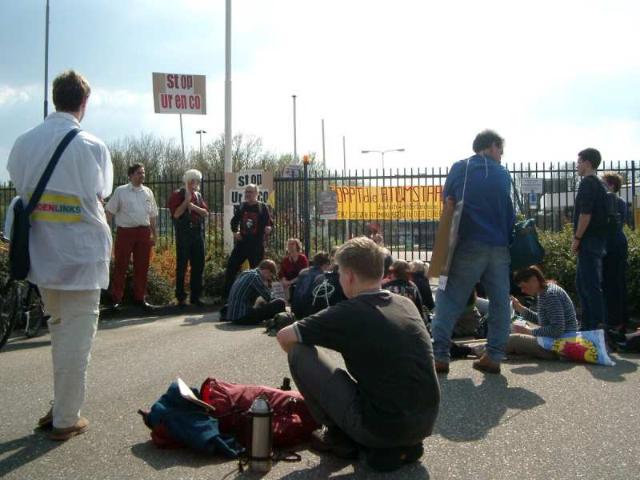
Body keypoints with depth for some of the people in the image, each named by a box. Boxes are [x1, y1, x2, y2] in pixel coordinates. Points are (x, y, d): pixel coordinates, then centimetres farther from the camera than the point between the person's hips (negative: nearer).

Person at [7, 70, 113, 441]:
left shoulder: (25, 142, 2)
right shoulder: (91, 146, -13)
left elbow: (18, 186, 6)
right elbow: (101, 192, -5)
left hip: (41, 253, 6)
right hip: (80, 253, -6)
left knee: (59, 327, 21)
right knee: (77, 337, 5)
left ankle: (62, 407, 28)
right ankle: (66, 419, 13)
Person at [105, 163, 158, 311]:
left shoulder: (148, 192, 10)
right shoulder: (120, 191, 0)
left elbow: (153, 215, 15)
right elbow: (110, 212, -1)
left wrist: (154, 234, 12)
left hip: (144, 232, 4)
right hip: (125, 231, -3)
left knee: (142, 266, 7)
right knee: (121, 266, 0)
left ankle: (139, 297, 17)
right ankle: (116, 299, 6)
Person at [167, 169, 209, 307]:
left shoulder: (198, 195, 14)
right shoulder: (178, 195, -3)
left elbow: (206, 213, 5)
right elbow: (176, 214, -14)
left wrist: (194, 207, -10)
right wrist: (187, 200, -15)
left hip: (198, 233, 6)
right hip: (184, 234, -6)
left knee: (198, 265, 6)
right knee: (182, 266, -1)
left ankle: (195, 296, 15)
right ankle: (180, 297, 5)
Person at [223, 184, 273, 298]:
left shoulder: (263, 207, -1)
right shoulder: (241, 206, 9)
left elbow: (270, 222, 0)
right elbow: (234, 221, 19)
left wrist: (268, 228, -22)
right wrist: (235, 231, 2)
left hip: (257, 245, -4)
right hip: (242, 243, 4)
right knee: (231, 266, 2)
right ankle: (226, 295, 12)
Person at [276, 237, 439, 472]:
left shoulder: (346, 313, -8)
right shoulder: (407, 304, 8)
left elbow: (284, 337, 4)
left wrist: (300, 358, 24)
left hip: (381, 427, -6)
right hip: (426, 424, 6)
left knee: (299, 352, 1)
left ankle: (340, 437, 13)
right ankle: (402, 446, 16)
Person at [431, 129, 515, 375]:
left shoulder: (459, 169, 3)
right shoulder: (503, 174, 9)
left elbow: (447, 200, 12)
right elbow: (509, 214, 13)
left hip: (470, 245, -2)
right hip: (500, 247, 2)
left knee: (449, 298, 2)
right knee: (500, 302, 9)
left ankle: (439, 355, -4)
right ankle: (494, 356, 9)